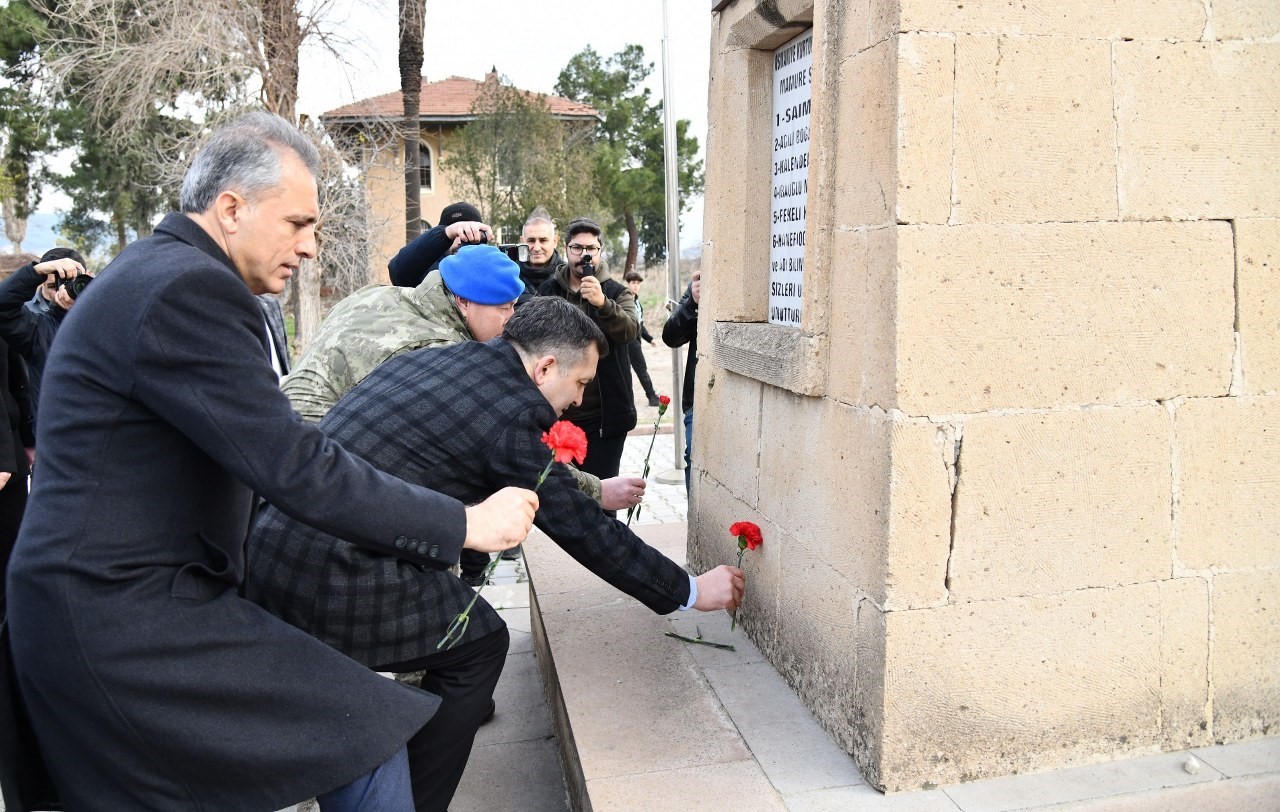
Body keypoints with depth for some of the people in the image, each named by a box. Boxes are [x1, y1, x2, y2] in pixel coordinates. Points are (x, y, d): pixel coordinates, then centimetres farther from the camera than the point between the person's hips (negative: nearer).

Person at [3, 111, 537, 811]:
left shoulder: (151, 272, 13)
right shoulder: (188, 288, -20)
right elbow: (295, 469, -25)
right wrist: (467, 525, -18)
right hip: (127, 618, -11)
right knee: (372, 735, -10)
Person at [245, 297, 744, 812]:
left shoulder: (430, 359, 12)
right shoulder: (511, 411, -10)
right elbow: (582, 531, -5)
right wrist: (689, 591, 6)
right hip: (335, 573, -8)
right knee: (480, 644, 9)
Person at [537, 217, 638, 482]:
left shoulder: (617, 293, 3)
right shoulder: (547, 291, 8)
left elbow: (631, 330, -15)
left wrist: (602, 304, -34)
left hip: (604, 416, -2)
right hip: (557, 412, 2)